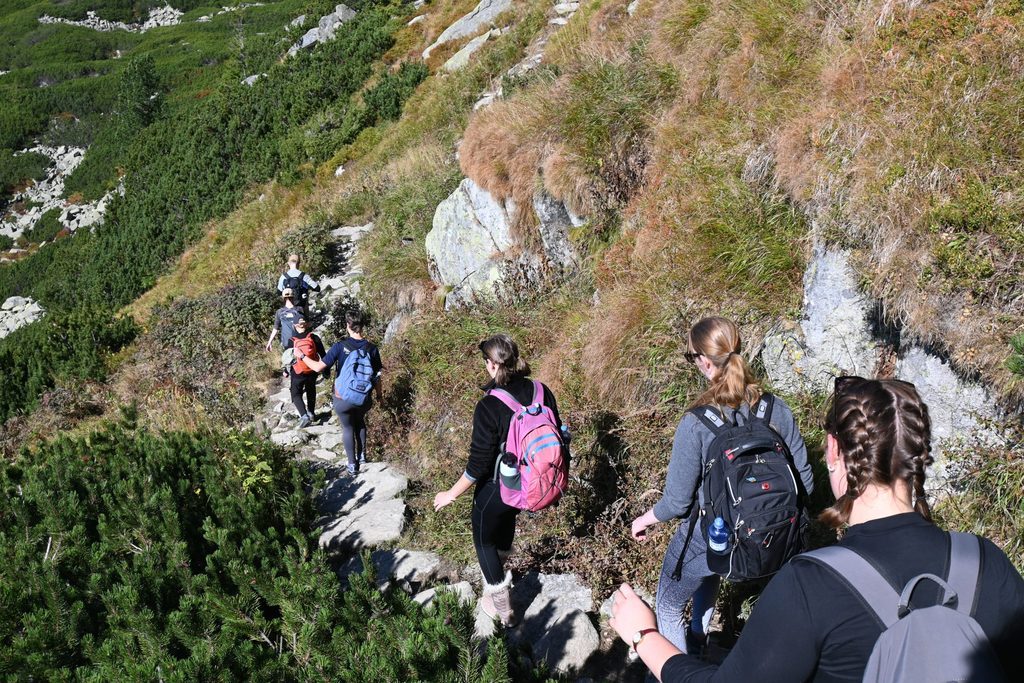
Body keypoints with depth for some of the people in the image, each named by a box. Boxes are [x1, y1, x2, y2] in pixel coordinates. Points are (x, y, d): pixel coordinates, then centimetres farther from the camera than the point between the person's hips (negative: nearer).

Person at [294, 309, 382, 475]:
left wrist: (301, 356, 0)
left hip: (343, 399, -2)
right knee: (360, 422, 31)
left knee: (348, 428, 19)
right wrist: (379, 394, 16)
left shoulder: (339, 347, -17)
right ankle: (362, 455, 37)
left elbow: (319, 367, -16)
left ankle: (352, 464, 26)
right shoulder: (372, 348, -10)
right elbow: (377, 376, -1)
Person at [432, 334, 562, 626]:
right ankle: (498, 571, 60)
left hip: (497, 490, -6)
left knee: (485, 539, 20)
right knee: (507, 517, 35)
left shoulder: (488, 407, -29)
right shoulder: (541, 392, -12)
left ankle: (501, 606, 31)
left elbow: (479, 464, -23)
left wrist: (451, 494, -9)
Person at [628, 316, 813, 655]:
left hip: (706, 542, -5)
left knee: (668, 608, 24)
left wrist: (645, 519, 0)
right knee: (709, 574, 39)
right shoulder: (778, 411, -17)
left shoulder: (695, 425, -29)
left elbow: (677, 503, -21)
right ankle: (698, 638, 61)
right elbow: (804, 481, -7)